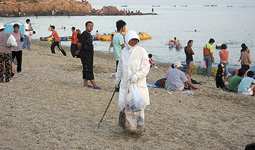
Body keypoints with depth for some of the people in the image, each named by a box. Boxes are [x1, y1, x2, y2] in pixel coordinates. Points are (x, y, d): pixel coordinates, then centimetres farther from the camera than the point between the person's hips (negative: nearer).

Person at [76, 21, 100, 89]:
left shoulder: (89, 34, 15)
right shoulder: (84, 34, -14)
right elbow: (79, 44, -18)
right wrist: (79, 51, -2)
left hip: (89, 55, 9)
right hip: (85, 55, -9)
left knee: (86, 70, 13)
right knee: (88, 70, -8)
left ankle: (85, 84, 20)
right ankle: (94, 85, -10)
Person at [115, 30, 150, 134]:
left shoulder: (142, 52, -6)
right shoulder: (124, 51, 10)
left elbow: (146, 68, -9)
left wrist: (136, 76, -22)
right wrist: (118, 78, 22)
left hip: (138, 84, -4)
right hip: (125, 83, 4)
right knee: (123, 104, -1)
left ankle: (139, 126, 12)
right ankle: (128, 124, 15)